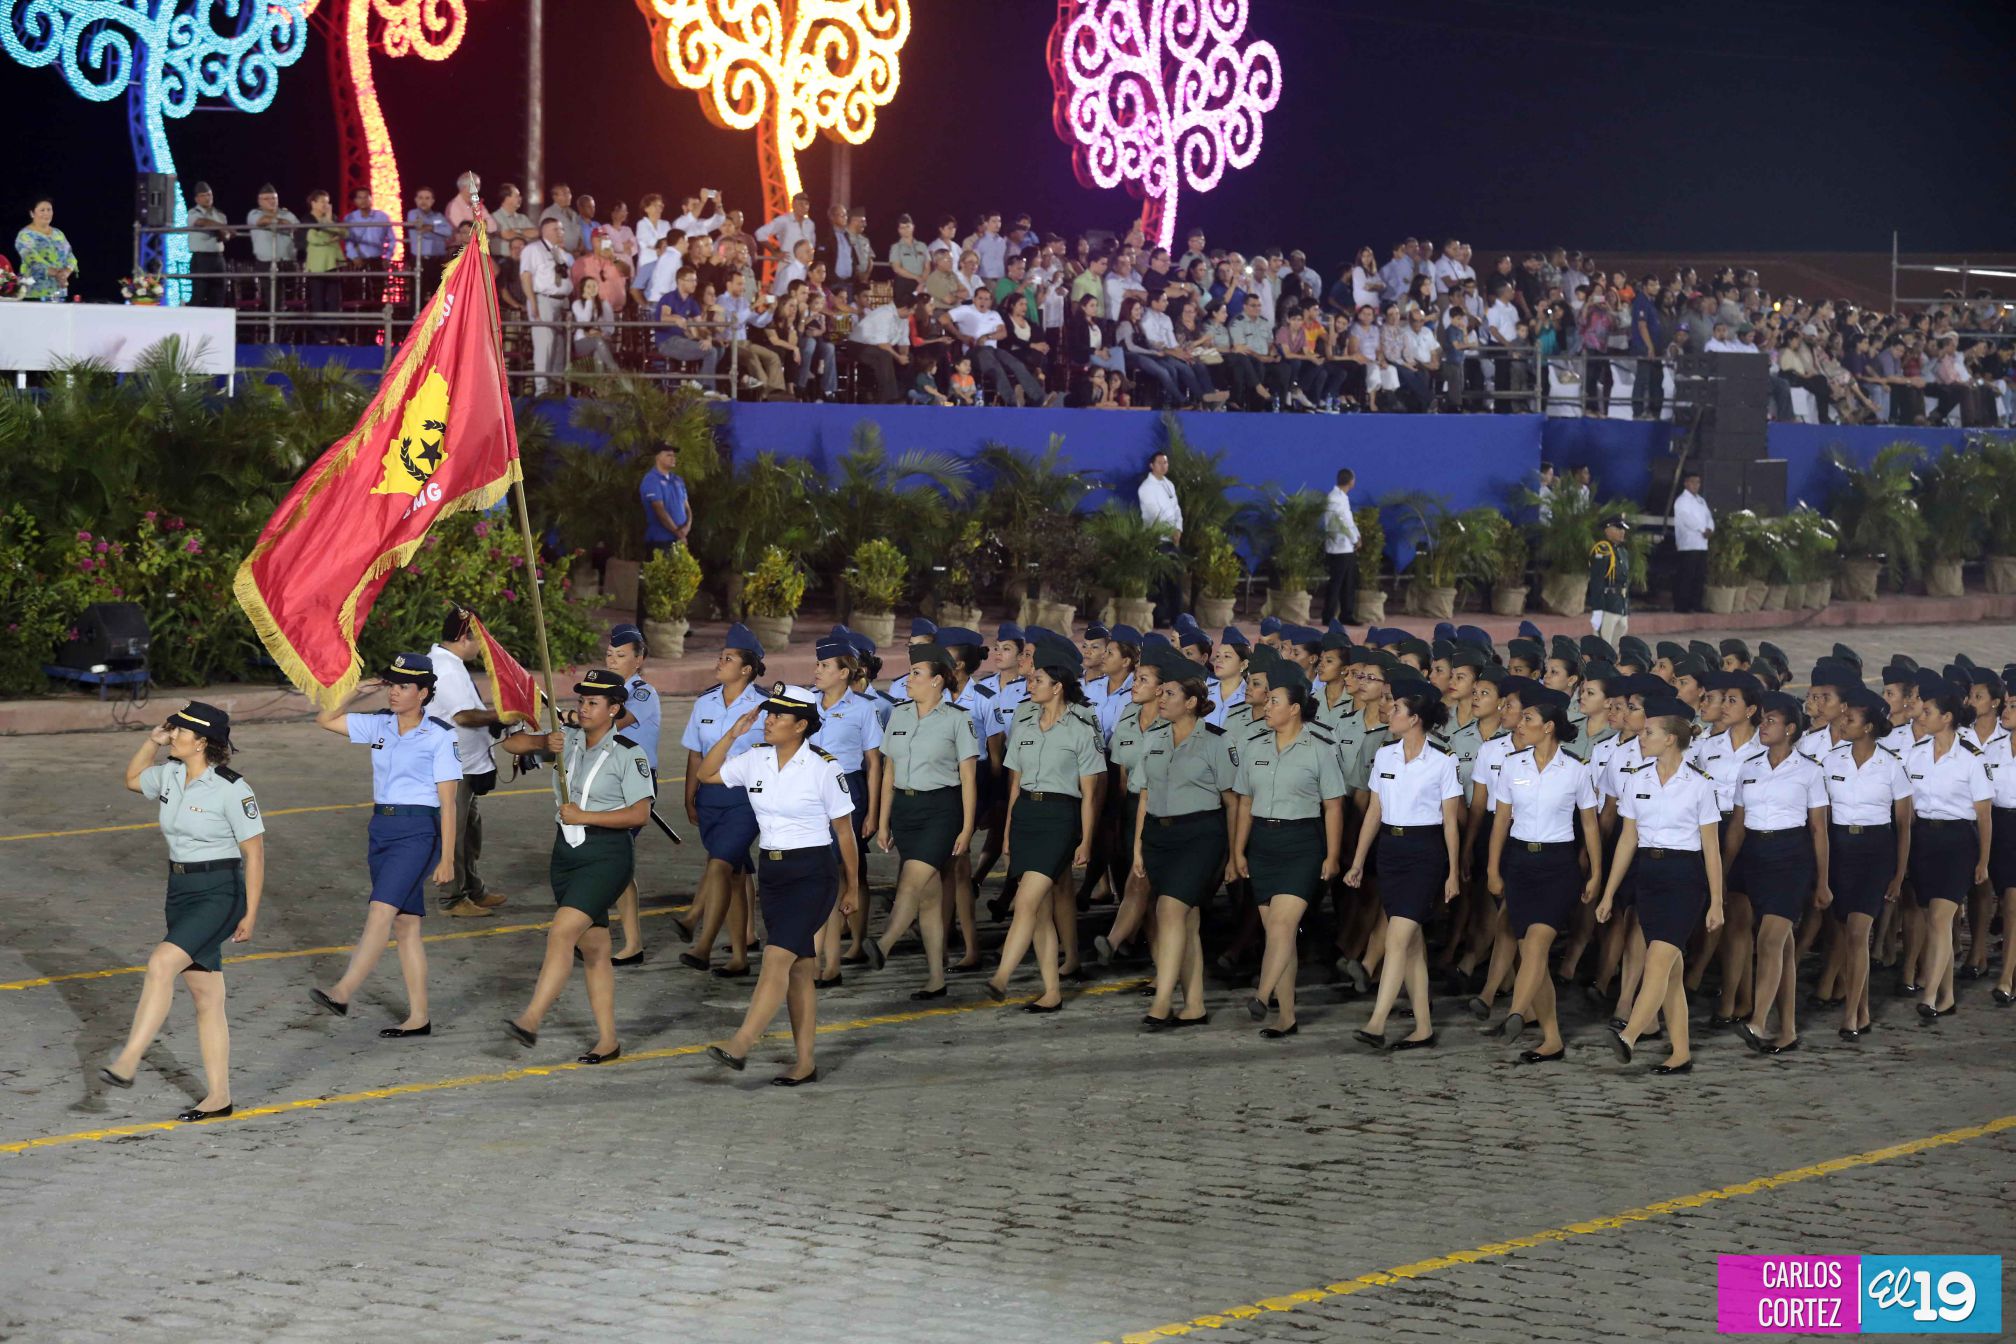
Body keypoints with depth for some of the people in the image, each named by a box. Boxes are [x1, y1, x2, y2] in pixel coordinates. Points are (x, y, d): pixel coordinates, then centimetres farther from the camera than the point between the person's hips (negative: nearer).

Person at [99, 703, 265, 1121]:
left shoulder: (231, 789, -15)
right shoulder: (170, 775, 6)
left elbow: (254, 852, -12)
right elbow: (132, 779, 29)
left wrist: (250, 913, -12)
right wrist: (151, 741, 11)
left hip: (219, 893, -8)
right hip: (181, 891, 8)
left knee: (161, 962, -27)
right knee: (205, 997, 9)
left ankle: (127, 1063, -31)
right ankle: (218, 1097, 13)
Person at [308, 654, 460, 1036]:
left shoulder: (440, 735, -6)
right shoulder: (379, 725, 10)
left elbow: (447, 802, -8)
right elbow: (325, 720, 15)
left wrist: (446, 858, -11)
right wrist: (357, 690, 4)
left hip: (418, 830, -7)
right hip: (382, 828, 7)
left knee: (381, 910, -20)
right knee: (404, 923, 7)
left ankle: (342, 994, -29)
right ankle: (418, 1018, 10)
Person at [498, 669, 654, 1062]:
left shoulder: (628, 753, -9)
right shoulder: (568, 738, 9)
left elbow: (640, 813, -14)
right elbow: (512, 744, 10)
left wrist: (584, 816, -16)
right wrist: (544, 742, -10)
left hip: (607, 855, -7)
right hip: (566, 851, 7)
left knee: (562, 931, -22)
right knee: (593, 947, 10)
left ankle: (531, 1021, -28)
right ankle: (608, 1040, 15)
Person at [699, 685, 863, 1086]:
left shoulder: (823, 768, -10)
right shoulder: (756, 759, 5)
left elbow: (844, 832, -3)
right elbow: (706, 774, 14)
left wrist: (852, 887, 3)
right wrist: (734, 733, 2)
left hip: (812, 873, -6)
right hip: (772, 872, 6)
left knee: (777, 958, -17)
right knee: (798, 968, 8)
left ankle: (739, 1047, -26)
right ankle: (805, 1063, 11)